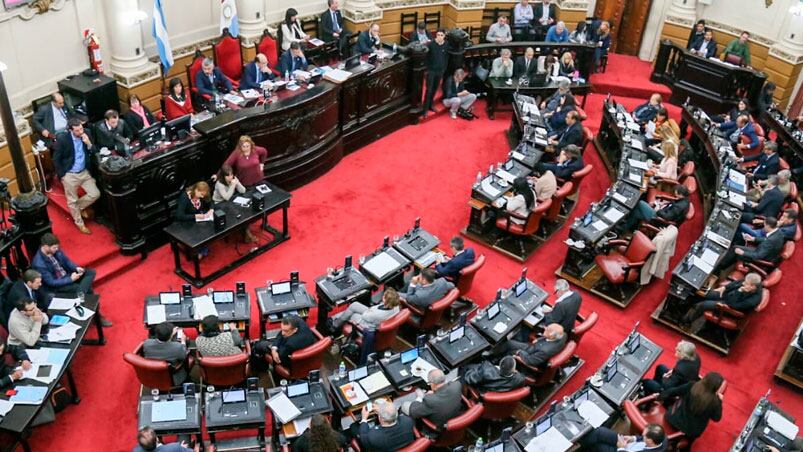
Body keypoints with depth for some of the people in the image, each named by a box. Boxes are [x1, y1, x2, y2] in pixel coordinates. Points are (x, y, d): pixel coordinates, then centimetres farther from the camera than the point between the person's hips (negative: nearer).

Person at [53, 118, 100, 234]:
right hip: (70, 175, -4)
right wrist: (62, 175, -9)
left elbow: (93, 153, 0)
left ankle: (79, 207, 29)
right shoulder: (62, 139, -18)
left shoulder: (86, 135, -6)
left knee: (95, 194, 1)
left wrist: (88, 144, -20)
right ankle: (79, 223, 27)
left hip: (84, 172, 4)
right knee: (72, 201, 8)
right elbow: (56, 159, -10)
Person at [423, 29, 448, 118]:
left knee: (435, 89, 15)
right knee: (429, 90, -4)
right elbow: (426, 56, -9)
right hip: (431, 70, -4)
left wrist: (444, 69, 6)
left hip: (440, 71, 4)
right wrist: (427, 68, -11)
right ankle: (425, 109, 3)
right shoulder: (431, 44, -14)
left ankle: (430, 105, 32)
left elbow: (446, 58, 8)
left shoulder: (446, 45, -3)